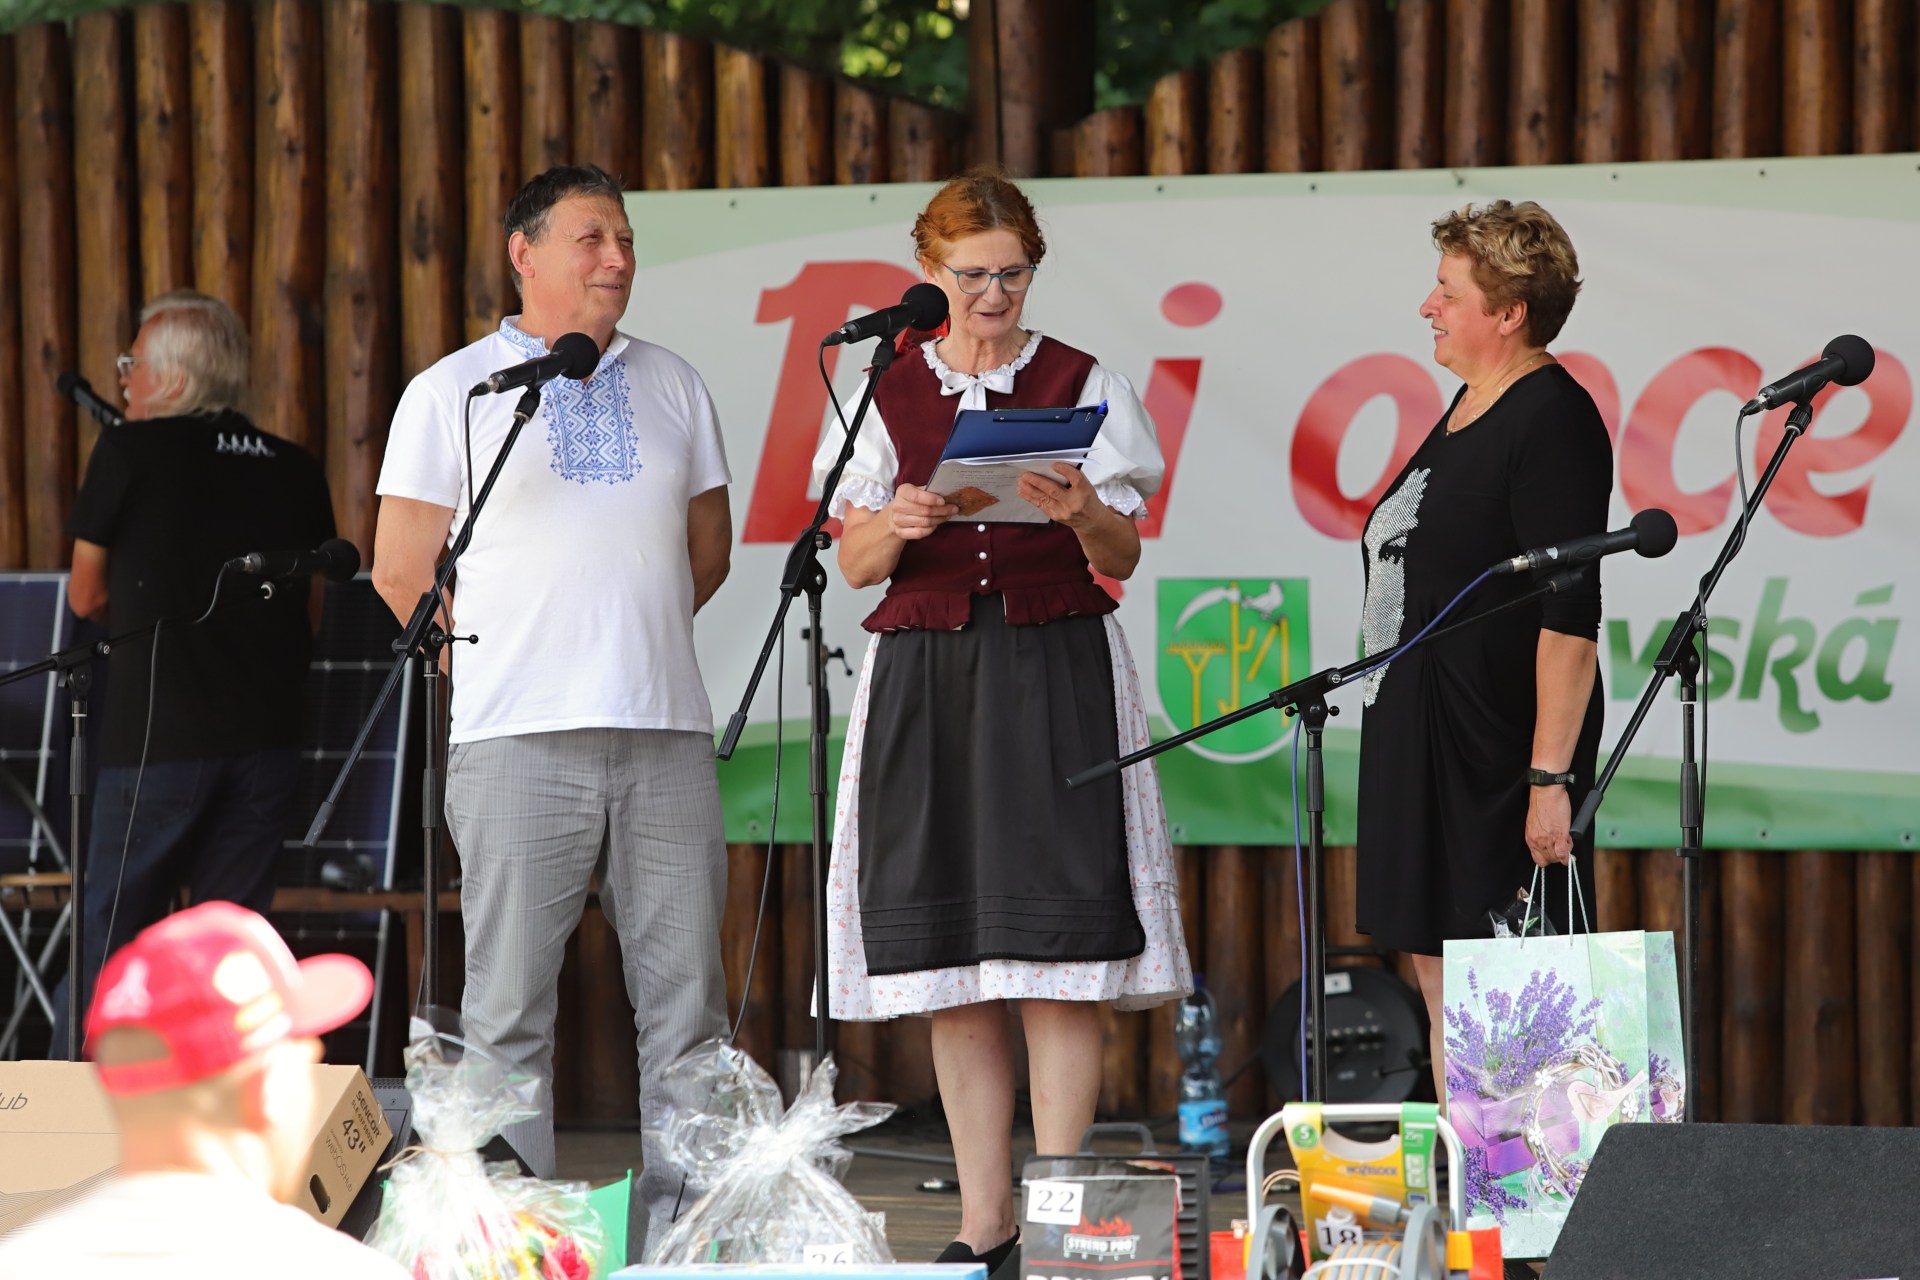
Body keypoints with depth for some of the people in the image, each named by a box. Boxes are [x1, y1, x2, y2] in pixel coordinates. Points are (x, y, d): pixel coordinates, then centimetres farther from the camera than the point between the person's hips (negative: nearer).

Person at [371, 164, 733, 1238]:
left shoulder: (672, 387, 16)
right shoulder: (453, 393, 5)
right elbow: (404, 573, 5)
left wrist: (630, 637, 13)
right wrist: (511, 651, 5)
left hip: (667, 734, 4)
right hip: (522, 742, -3)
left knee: (686, 988, 2)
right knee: (510, 998, -4)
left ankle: (689, 1219, 6)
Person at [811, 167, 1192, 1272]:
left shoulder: (1083, 386, 5)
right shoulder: (888, 393, 10)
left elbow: (1122, 559, 2)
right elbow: (855, 563, 8)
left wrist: (1083, 516, -19)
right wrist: (895, 528, -14)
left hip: (1057, 672, -2)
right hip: (925, 675, 2)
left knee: (1056, 945, -9)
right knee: (952, 972, 1)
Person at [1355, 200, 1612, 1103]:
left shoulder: (1552, 419, -14)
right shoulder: (1470, 406, 15)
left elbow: (1571, 616, -19)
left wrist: (1551, 775, -23)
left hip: (1498, 748, -10)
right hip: (1424, 740, 10)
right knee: (1436, 972, 10)